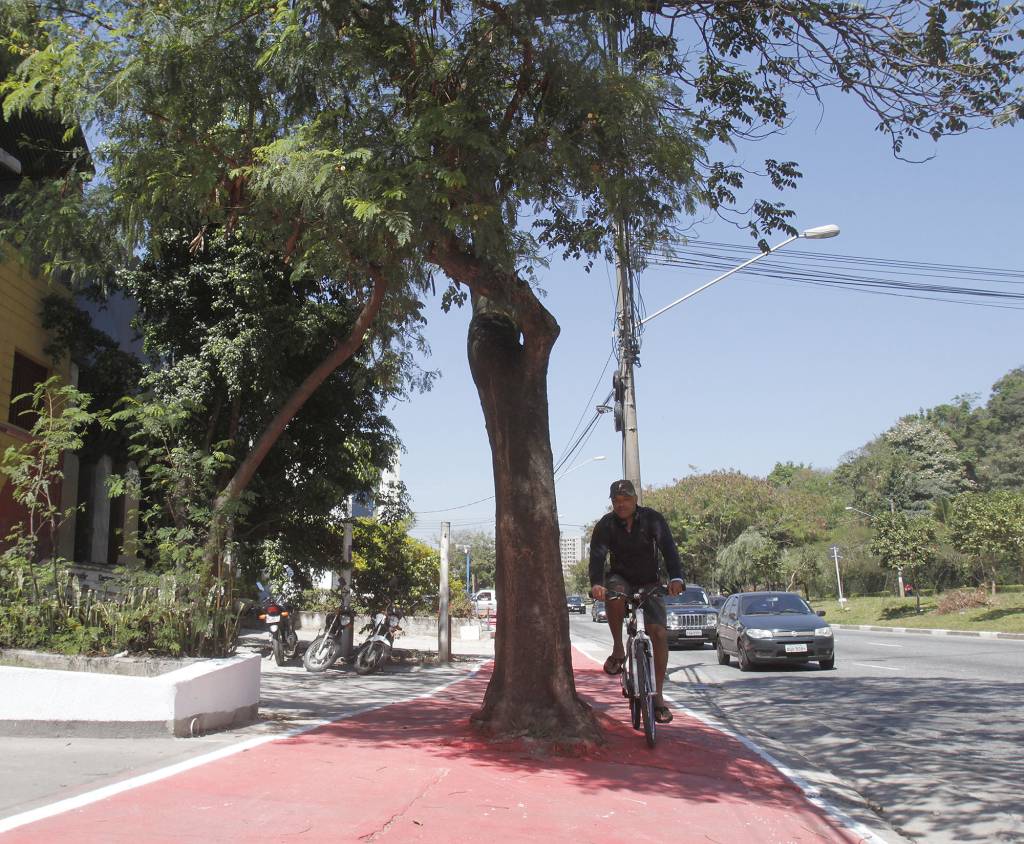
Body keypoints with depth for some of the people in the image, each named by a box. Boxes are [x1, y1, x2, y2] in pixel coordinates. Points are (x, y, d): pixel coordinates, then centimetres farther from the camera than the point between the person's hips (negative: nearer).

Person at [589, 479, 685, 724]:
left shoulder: (652, 519, -12)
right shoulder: (606, 524, -12)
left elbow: (668, 548, -25)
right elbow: (597, 555, -25)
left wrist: (676, 578, -44)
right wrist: (596, 583, -46)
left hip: (649, 583, 0)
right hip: (621, 579, 0)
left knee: (659, 633, -15)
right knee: (613, 594, -37)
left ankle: (658, 695, -4)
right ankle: (618, 649, -17)